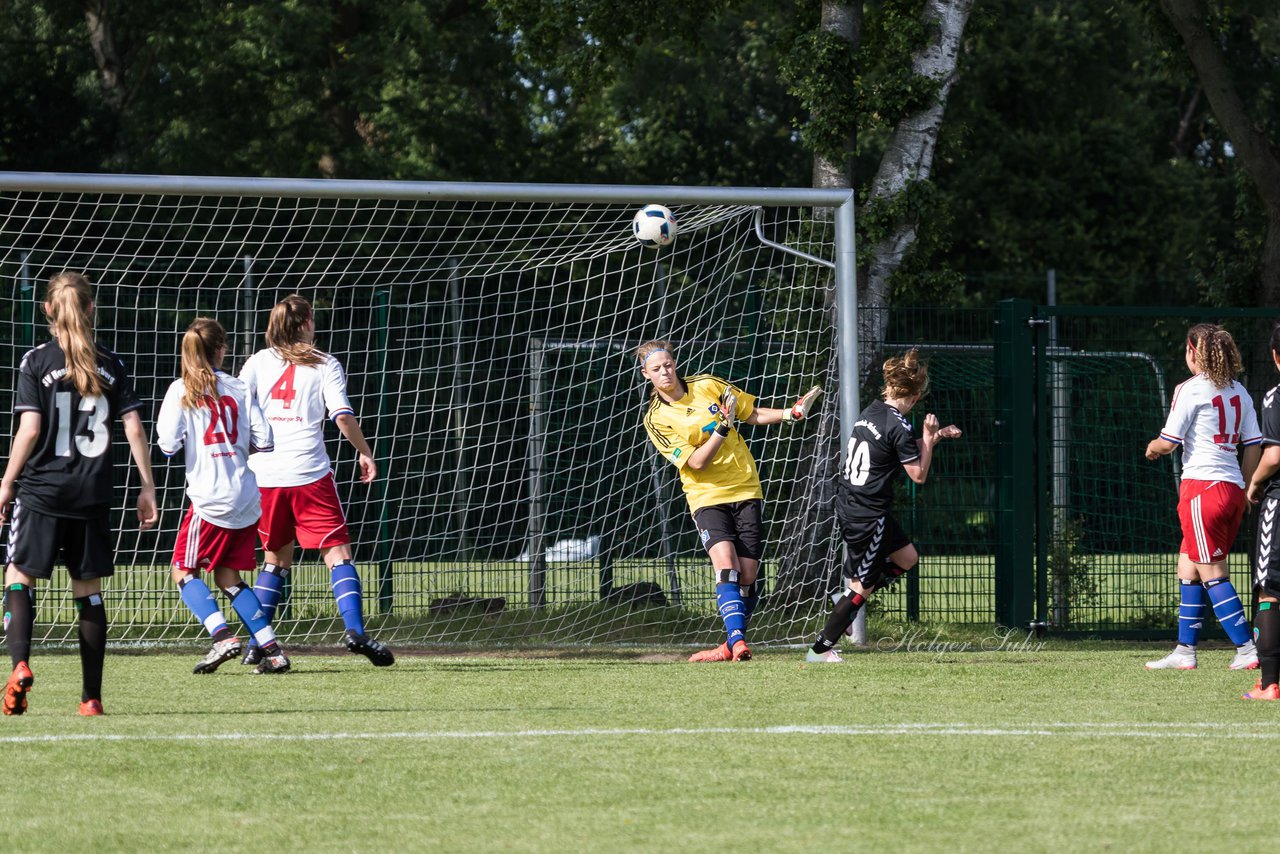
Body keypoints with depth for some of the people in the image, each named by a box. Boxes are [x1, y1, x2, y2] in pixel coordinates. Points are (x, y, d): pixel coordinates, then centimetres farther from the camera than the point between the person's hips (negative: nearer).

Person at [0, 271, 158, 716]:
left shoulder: (36, 362, -4)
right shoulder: (110, 365, 5)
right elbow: (135, 430, 2)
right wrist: (147, 487, 8)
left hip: (42, 490, -3)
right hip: (93, 494, 3)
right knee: (88, 590, 10)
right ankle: (92, 697, 9)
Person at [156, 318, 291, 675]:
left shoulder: (181, 390, -4)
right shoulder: (238, 389, 6)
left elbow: (168, 444, -11)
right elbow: (264, 441, 2)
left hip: (210, 498, -5)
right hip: (246, 499, 5)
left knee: (184, 572, 7)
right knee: (227, 576, 15)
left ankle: (223, 636, -12)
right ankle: (271, 648, 6)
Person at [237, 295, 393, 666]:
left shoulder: (258, 362, 11)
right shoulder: (324, 364, 4)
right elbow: (343, 415, -6)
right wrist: (365, 452, 6)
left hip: (265, 474, 4)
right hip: (309, 474, -3)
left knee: (275, 558, 16)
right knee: (337, 552, -2)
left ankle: (257, 643, 10)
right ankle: (355, 631, -20)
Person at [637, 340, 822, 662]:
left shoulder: (707, 385, 2)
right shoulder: (656, 419, -6)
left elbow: (753, 414, 14)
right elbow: (696, 462, -13)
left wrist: (790, 414, 0)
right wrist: (722, 427, -24)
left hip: (746, 489, 3)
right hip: (707, 497, -3)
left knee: (747, 574, -1)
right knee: (725, 565, -24)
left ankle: (732, 645, 14)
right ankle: (738, 643, -31)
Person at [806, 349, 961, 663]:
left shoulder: (872, 411, 6)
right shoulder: (898, 426, -20)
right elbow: (919, 474, -13)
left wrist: (933, 438, 21)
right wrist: (929, 437, -5)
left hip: (848, 504, 9)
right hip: (867, 516, -9)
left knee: (907, 558, 21)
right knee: (862, 586, 3)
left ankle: (849, 600, 20)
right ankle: (820, 649, 8)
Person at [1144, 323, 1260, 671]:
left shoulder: (1191, 389, -8)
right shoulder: (1239, 392, 12)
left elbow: (1168, 442, -10)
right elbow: (1254, 447, 11)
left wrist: (1152, 447, 12)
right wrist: (1244, 492, 19)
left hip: (1202, 486, -8)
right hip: (1232, 488, 8)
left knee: (1212, 575, -4)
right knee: (1188, 569, 14)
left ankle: (1247, 649, -9)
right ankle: (1184, 651, 14)